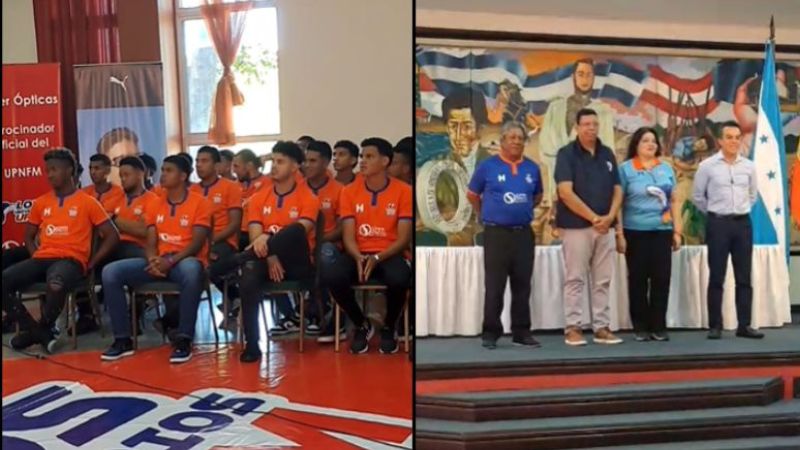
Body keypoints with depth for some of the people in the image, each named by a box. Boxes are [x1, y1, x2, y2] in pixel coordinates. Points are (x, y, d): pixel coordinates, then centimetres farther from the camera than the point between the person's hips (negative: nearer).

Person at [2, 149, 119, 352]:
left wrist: (90, 263, -6)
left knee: (56, 284, -38)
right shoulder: (41, 202, 17)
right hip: (42, 258, 5)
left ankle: (45, 327, -7)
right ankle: (34, 329, -4)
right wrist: (36, 257, 5)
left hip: (71, 259, -5)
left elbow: (112, 236, 1)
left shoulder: (87, 202, 3)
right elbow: (29, 236, 26)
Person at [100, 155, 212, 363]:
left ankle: (183, 340, -30)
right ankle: (123, 340, -7)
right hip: (159, 261, 6)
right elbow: (151, 243, 10)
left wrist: (170, 261, -25)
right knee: (111, 272, -14)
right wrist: (153, 260, -14)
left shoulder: (200, 203, -2)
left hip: (185, 260, -6)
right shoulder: (156, 204, 15)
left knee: (191, 271, -42)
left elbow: (197, 243, -11)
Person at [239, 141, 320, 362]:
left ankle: (244, 258, -30)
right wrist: (270, 257, -19)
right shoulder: (259, 198, 11)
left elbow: (301, 231, -16)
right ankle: (251, 344, -22)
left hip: (296, 263, -3)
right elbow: (255, 236, 0)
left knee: (296, 230, -34)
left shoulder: (307, 197, 0)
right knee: (249, 279, -32)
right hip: (267, 260, 3)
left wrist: (268, 239, -32)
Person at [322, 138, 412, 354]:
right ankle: (362, 325, 1)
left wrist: (377, 258, -22)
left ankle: (389, 327, -2)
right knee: (330, 276, -29)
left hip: (389, 254, -2)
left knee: (399, 278, -37)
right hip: (358, 254, 2)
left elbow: (403, 238, -7)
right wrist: (359, 258, -22)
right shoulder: (349, 191, 4)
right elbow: (348, 236, 0)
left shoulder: (404, 191, -4)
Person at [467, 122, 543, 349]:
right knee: (494, 287, 0)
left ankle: (522, 331, 18)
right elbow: (472, 195, 8)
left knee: (522, 286, 8)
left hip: (524, 234, 4)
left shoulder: (532, 168, 7)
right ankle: (490, 332, 9)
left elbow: (538, 196, 22)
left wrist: (523, 211, 12)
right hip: (496, 233, -3)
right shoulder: (487, 166, -3)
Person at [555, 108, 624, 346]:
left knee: (602, 281, 8)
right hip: (576, 226, -5)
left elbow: (617, 190, 11)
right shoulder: (567, 154, -5)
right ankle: (573, 328, 6)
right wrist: (593, 217, -15)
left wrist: (609, 217, -6)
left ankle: (601, 327, 16)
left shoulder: (607, 154, 12)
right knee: (575, 279, -1)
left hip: (605, 226, 5)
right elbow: (565, 192, -14)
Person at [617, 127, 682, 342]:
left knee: (661, 279, 3)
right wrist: (619, 234, -9)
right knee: (638, 279, 4)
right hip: (635, 232, -3)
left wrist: (677, 231, 7)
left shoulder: (666, 168, 12)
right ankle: (640, 327, 14)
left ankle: (659, 326, 15)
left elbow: (674, 201, 14)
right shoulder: (625, 169, 0)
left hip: (662, 231, 3)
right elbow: (618, 203, -4)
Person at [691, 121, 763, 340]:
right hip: (718, 224, -3)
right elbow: (697, 196, 4)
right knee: (716, 278, 0)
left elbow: (753, 194, 19)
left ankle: (744, 325, 14)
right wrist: (714, 213, 7)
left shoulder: (749, 166, 5)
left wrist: (740, 212, 13)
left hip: (743, 223, 4)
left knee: (744, 278, 6)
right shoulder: (707, 166, -5)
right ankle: (715, 326, 7)